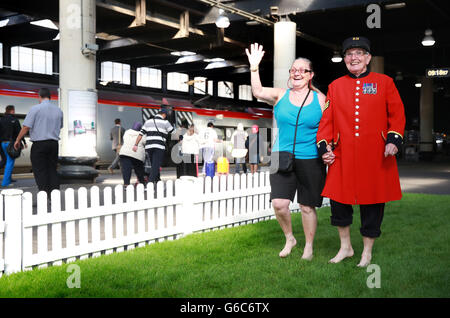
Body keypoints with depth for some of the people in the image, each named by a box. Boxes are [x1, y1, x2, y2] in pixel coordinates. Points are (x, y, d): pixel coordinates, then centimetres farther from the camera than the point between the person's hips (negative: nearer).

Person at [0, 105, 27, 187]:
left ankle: (8, 179, 22)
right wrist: (24, 142, -4)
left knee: (9, 161, 19)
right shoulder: (14, 120, -9)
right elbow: (19, 132, -11)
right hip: (11, 143, -7)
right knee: (10, 162, -3)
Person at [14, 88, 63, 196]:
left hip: (39, 144, -5)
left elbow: (26, 127, -9)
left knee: (40, 171, 0)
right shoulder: (58, 110, 8)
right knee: (52, 169, 11)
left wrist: (18, 140, 3)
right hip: (54, 143, 5)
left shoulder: (35, 109, -8)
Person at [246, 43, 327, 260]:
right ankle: (289, 238, 18)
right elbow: (257, 92, -8)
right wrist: (254, 67, -19)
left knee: (307, 207, 5)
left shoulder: (320, 99, 2)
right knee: (279, 203, -8)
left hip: (311, 161, -1)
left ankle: (308, 247, 24)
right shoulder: (280, 95, 6)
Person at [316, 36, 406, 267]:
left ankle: (367, 252, 22)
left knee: (372, 203, 5)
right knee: (338, 200, 3)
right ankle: (345, 247, 24)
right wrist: (324, 146, -4)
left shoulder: (384, 82, 6)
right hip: (343, 156, 2)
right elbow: (327, 119, 8)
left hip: (375, 156, -1)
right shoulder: (335, 86, 10)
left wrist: (394, 139, -10)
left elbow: (397, 114, 4)